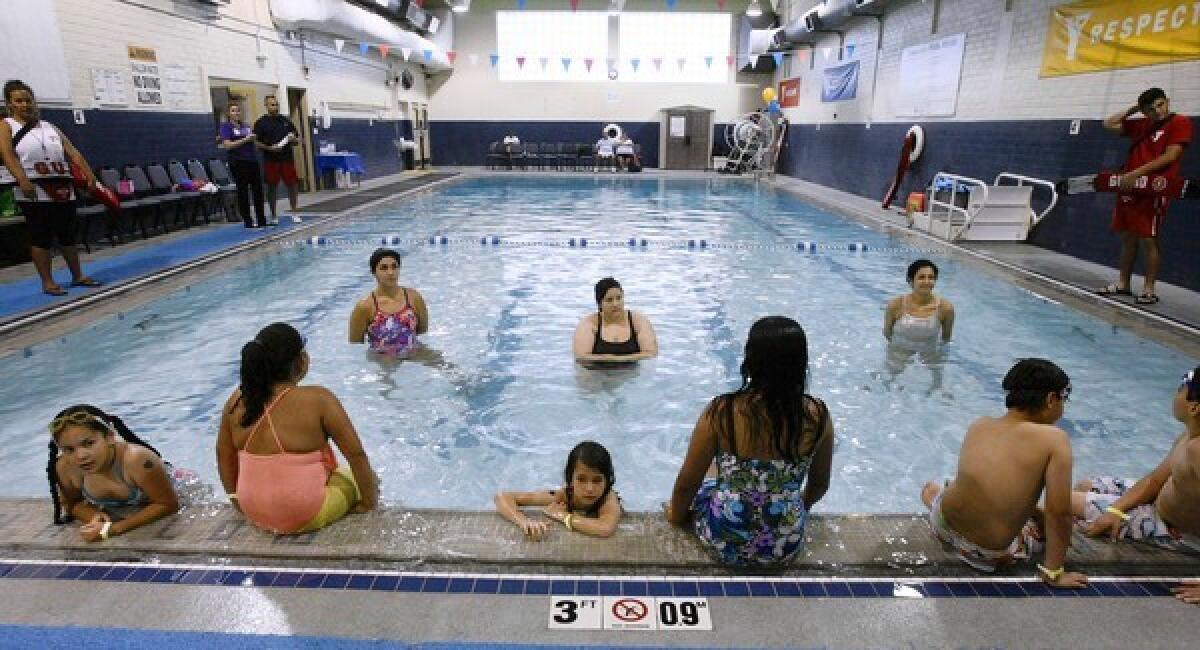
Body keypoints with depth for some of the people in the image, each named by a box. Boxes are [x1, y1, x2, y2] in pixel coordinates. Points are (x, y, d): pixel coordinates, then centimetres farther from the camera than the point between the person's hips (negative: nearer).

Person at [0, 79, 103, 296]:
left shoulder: (50, 127, 15)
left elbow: (73, 153, 8)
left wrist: (89, 175, -6)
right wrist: (23, 180, -26)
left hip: (63, 188, 4)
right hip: (33, 190, -4)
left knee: (68, 234, 10)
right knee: (41, 237, -1)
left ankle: (77, 276, 21)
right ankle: (47, 282, 7)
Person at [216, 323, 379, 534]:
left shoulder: (236, 401, -5)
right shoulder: (318, 400, -21)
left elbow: (224, 455, 7)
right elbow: (356, 455, -18)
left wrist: (236, 498, 21)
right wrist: (369, 503, -4)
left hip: (254, 515, 6)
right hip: (306, 517, -6)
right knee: (361, 478, 20)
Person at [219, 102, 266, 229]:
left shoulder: (246, 125, 15)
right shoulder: (226, 126, -1)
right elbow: (227, 145, -12)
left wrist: (254, 138, 6)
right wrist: (245, 139, -16)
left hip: (252, 160, 5)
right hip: (238, 163, -5)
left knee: (258, 190, 3)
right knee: (243, 192, 0)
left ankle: (261, 220, 9)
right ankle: (248, 222, 5)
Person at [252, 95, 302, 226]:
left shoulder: (286, 121, 10)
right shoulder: (261, 123, 2)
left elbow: (298, 139, 14)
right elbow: (256, 143, -1)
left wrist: (293, 139, -8)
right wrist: (270, 148, -15)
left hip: (287, 158, 2)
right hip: (271, 160, -2)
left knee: (292, 185, 2)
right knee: (272, 187, 4)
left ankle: (294, 213, 12)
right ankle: (274, 216, 12)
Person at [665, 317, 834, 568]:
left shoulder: (721, 412, -22)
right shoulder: (817, 416, -14)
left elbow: (687, 481, -12)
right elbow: (819, 484, 2)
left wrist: (676, 515, 10)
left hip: (725, 544, -2)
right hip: (785, 550, 2)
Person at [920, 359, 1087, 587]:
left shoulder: (978, 426, 0)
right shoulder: (1054, 439, -15)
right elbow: (1059, 513, -14)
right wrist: (1054, 572, -4)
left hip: (943, 523, 6)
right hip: (989, 553, -6)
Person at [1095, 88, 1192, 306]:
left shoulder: (1180, 123, -2)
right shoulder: (1141, 125, 16)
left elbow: (1170, 156, -12)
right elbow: (1109, 124, 23)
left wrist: (1137, 172, -19)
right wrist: (1132, 110, 14)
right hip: (1129, 188, 6)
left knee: (1148, 239, -6)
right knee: (1127, 237, 10)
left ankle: (1149, 289, 0)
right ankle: (1123, 284, 18)